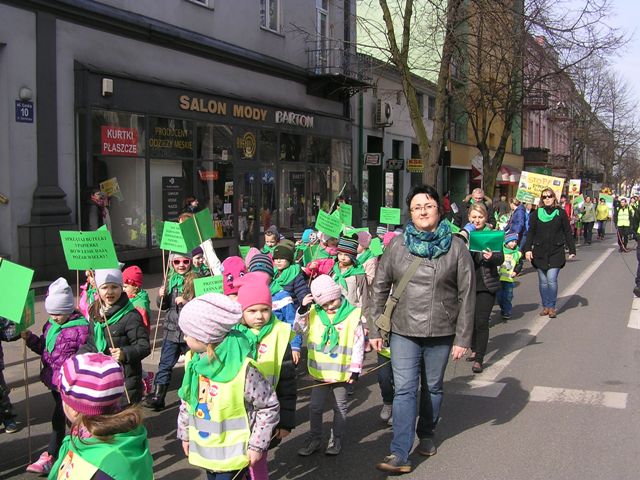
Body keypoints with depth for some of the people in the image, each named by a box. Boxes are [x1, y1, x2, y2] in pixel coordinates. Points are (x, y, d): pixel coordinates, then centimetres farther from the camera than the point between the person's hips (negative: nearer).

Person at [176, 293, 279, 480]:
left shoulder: (243, 367, -23)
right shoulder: (194, 359, -3)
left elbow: (270, 407, -15)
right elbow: (187, 400, 11)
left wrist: (257, 445, -13)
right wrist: (185, 434, 15)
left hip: (233, 451, -6)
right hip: (205, 447, 6)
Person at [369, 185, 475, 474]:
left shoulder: (456, 247, -3)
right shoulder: (397, 245, 0)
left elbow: (467, 295, -2)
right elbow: (379, 287, 5)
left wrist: (463, 338, -5)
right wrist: (374, 329, 2)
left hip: (441, 333, 0)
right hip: (403, 331, 0)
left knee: (434, 387, 16)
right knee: (404, 390, -4)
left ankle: (426, 434, 39)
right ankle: (400, 455, -2)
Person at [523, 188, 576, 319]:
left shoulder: (560, 213, 2)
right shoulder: (537, 213, 5)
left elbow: (567, 233, 6)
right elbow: (530, 232, 6)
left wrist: (572, 250, 3)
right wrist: (528, 249, -4)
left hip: (556, 252, -2)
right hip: (540, 252, 2)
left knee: (551, 280, -9)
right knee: (543, 281, 6)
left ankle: (552, 307, 3)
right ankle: (545, 306, 16)